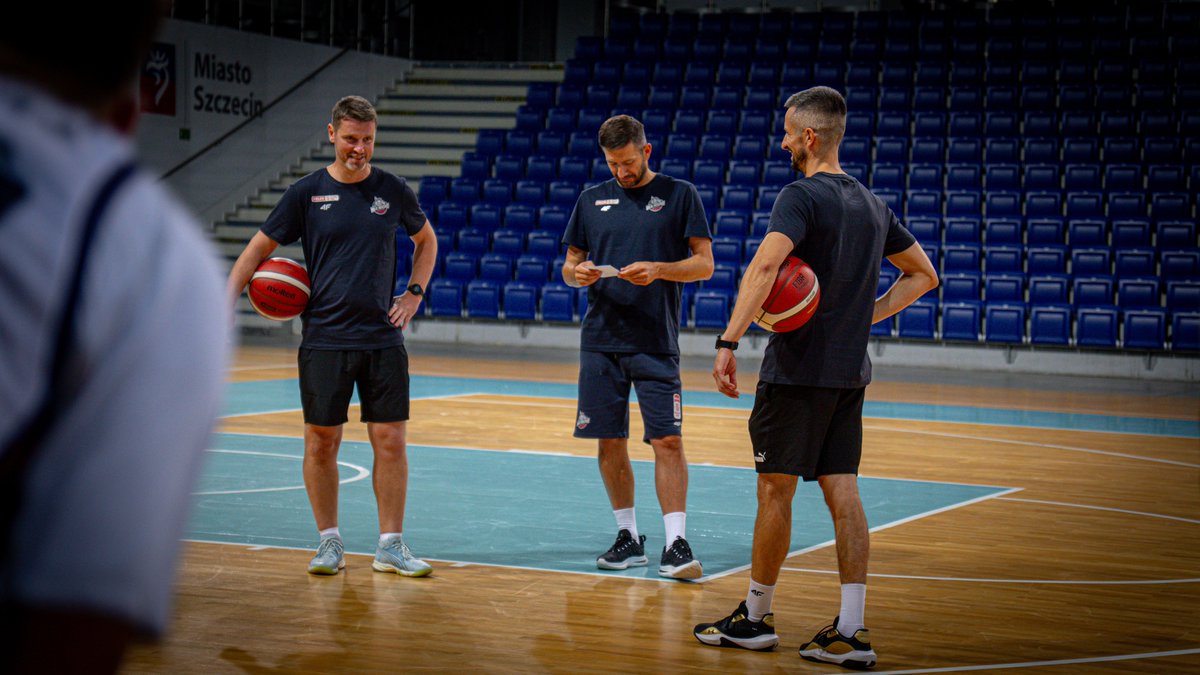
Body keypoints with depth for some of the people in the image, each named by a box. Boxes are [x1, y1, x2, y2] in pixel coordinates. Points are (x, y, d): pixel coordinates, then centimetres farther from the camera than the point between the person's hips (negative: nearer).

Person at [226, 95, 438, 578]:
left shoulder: (392, 190, 5)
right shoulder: (307, 193, 0)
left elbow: (426, 240, 21)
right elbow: (259, 248, 5)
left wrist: (414, 293, 8)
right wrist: (225, 303, -7)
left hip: (383, 336, 1)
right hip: (324, 336, -1)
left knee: (390, 440, -1)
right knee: (321, 441, 2)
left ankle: (390, 546, 8)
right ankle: (329, 542, 15)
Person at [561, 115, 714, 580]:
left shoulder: (679, 194, 2)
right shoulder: (592, 200, 12)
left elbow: (705, 264, -1)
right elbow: (569, 266, 16)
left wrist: (659, 270, -18)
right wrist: (579, 274, -8)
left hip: (655, 344, -3)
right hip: (601, 340, 4)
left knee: (667, 440, -8)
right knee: (610, 441, 6)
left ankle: (675, 544, -7)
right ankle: (628, 538, 18)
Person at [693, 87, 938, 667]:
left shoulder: (801, 197, -12)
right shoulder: (873, 204, 13)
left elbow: (764, 266, -28)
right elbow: (923, 275, 22)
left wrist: (728, 342, -32)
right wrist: (869, 313, 12)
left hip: (797, 368, -7)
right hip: (850, 371, 7)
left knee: (775, 489, 4)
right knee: (842, 492, 5)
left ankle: (755, 617, 16)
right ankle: (851, 632, 2)